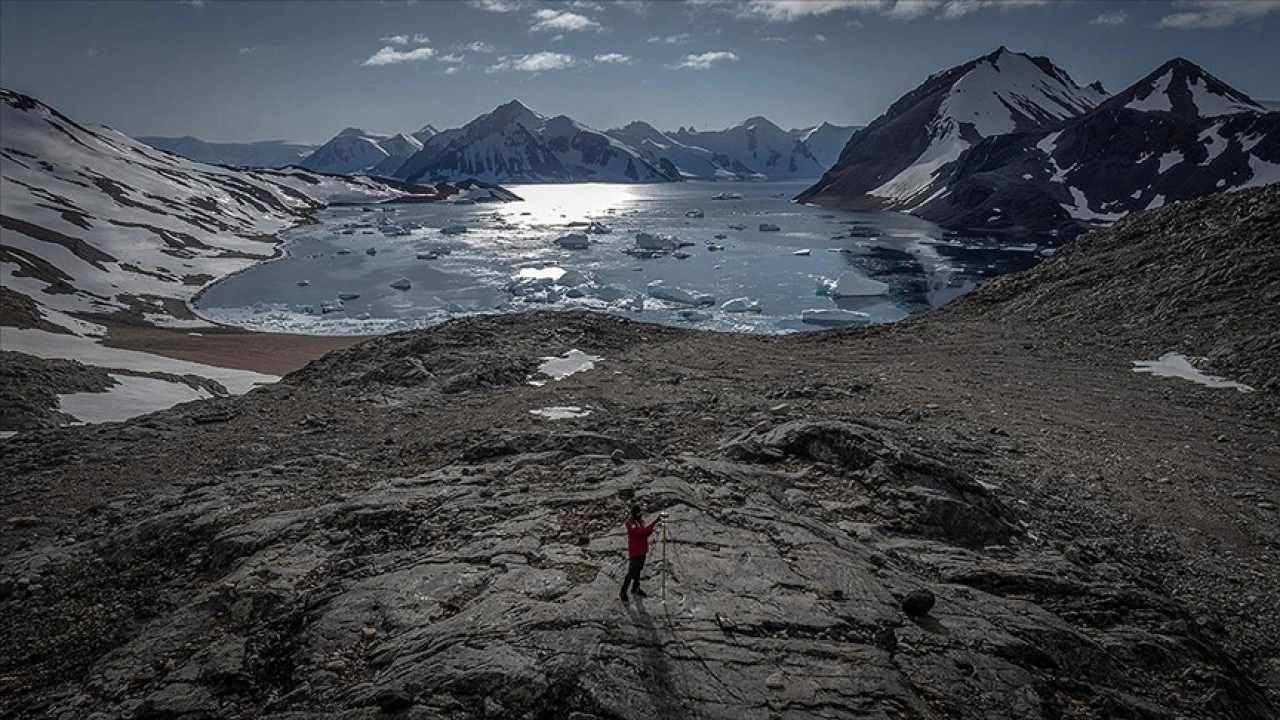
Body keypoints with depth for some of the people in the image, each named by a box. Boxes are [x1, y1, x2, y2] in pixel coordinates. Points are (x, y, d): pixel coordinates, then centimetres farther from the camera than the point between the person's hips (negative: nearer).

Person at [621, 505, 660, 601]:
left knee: (639, 570, 21)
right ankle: (623, 592, 15)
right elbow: (642, 531, -38)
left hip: (643, 551, 8)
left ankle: (635, 589, 38)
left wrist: (649, 531, -13)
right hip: (635, 552, -8)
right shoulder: (630, 523, -24)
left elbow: (645, 532, 11)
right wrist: (654, 522, -43)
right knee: (631, 573, 0)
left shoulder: (641, 520, 2)